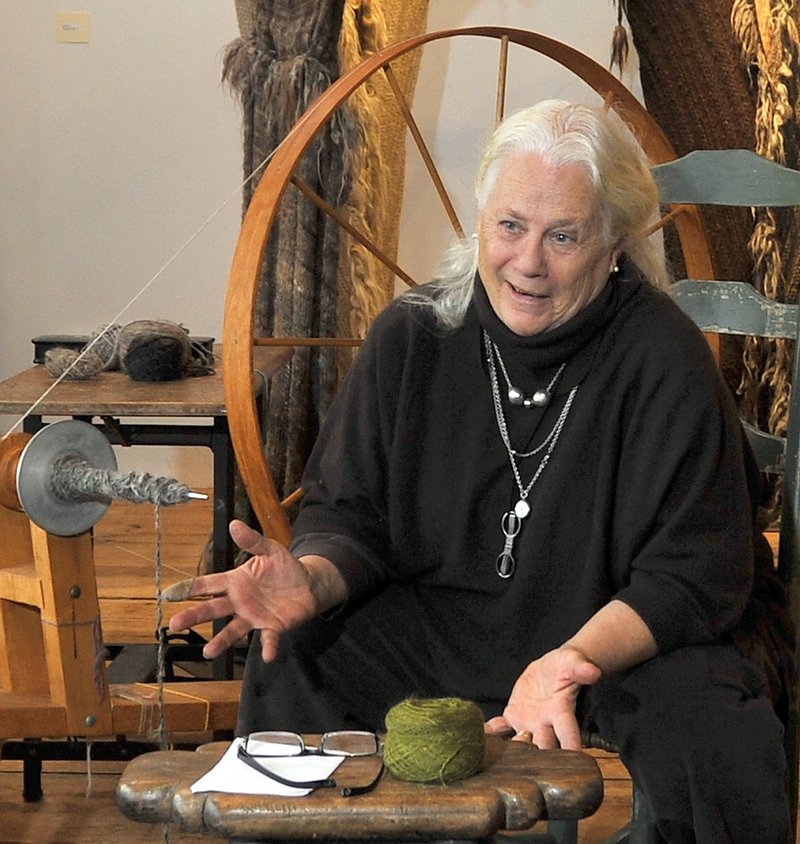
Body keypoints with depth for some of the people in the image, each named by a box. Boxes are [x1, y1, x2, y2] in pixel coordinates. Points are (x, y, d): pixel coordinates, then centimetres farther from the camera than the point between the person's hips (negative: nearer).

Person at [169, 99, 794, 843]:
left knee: (704, 722, -33)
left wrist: (573, 661, -37)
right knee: (290, 658, -16)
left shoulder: (665, 359, -16)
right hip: (444, 624, 3)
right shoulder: (411, 337, -4)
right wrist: (309, 582, -25)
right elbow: (348, 516, 0)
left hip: (637, 636, -3)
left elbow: (691, 574, -19)